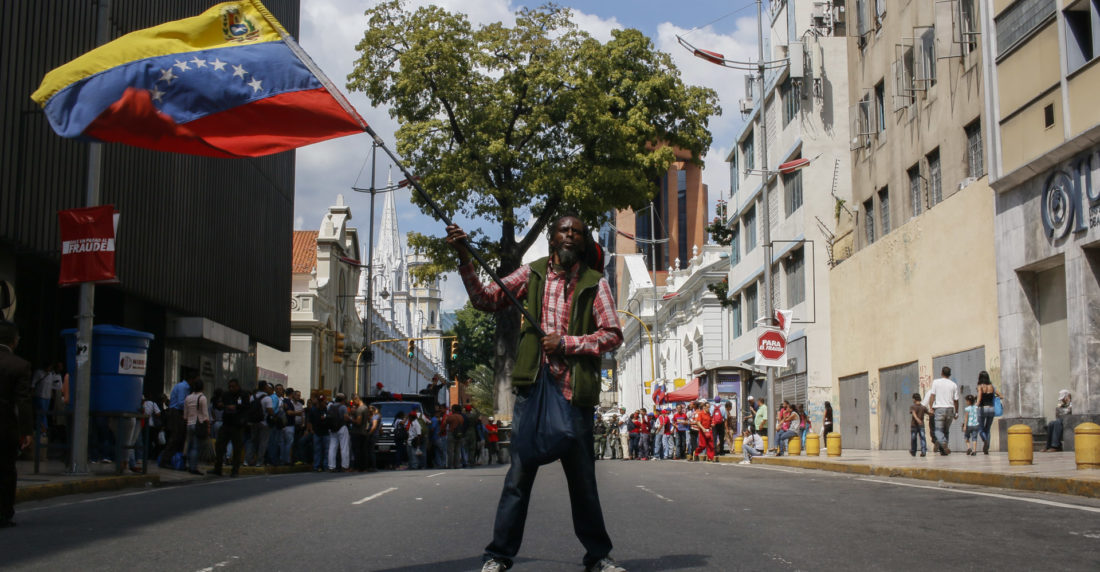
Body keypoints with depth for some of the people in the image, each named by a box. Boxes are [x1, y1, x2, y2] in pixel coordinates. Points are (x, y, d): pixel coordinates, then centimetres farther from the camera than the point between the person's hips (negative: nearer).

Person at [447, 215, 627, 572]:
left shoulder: (595, 283, 5)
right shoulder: (533, 273, 9)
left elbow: (613, 335, -1)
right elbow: (486, 299, 4)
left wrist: (566, 342, -11)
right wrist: (464, 258, -7)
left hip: (574, 391, 0)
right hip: (532, 386, 0)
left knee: (582, 476, 9)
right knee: (519, 473, 0)